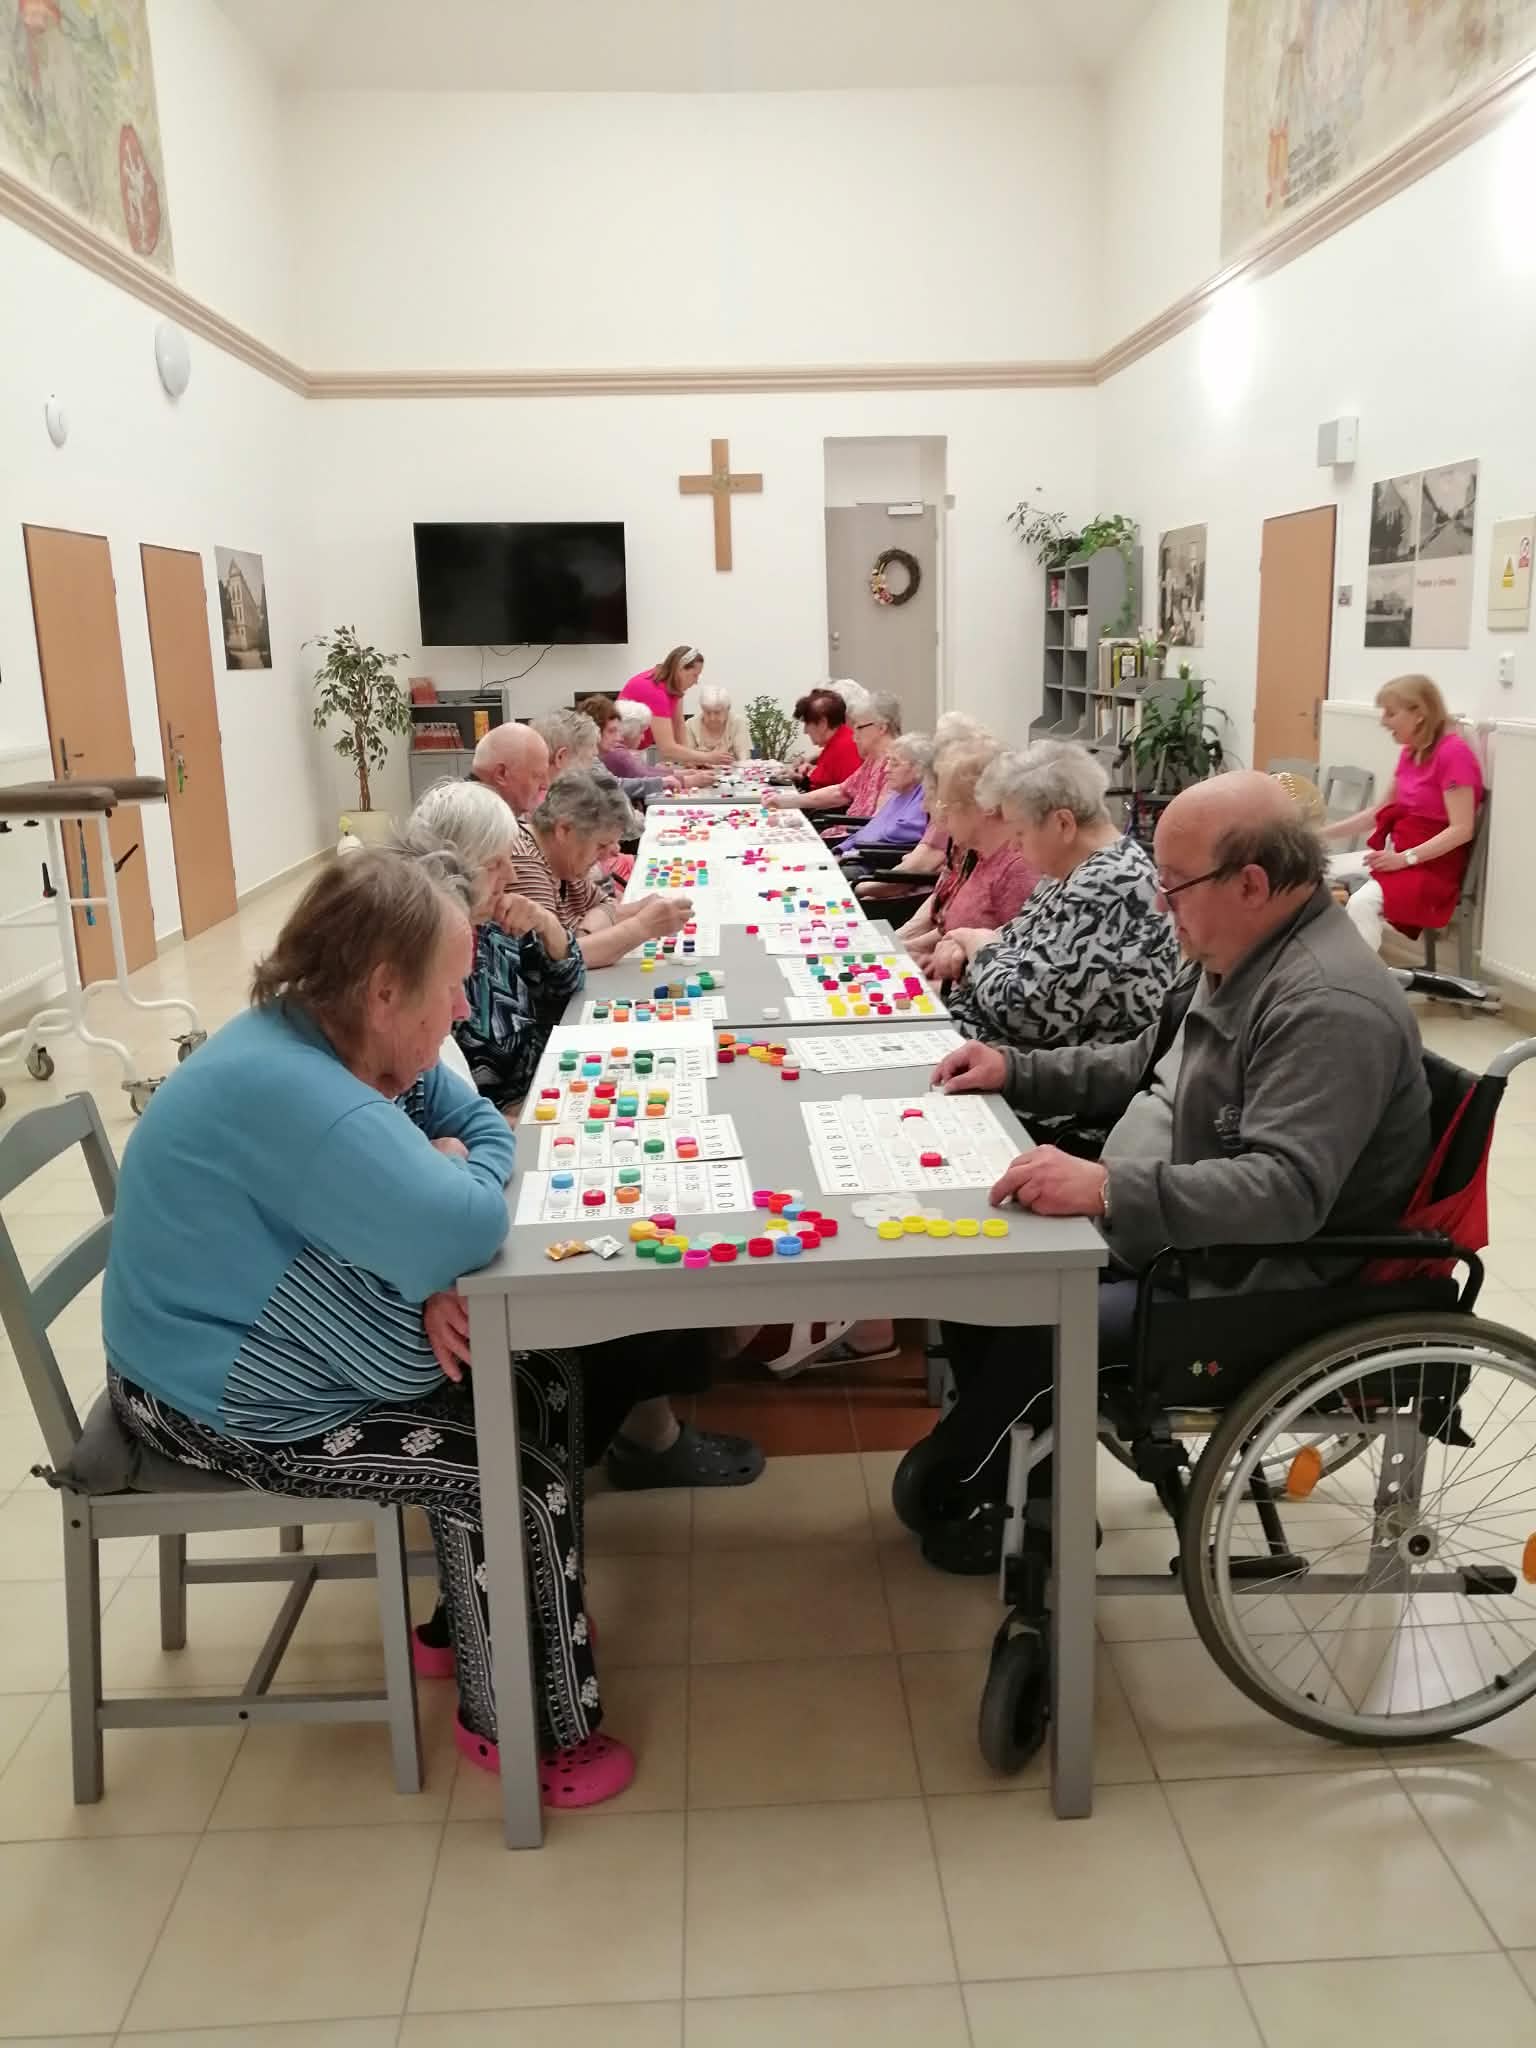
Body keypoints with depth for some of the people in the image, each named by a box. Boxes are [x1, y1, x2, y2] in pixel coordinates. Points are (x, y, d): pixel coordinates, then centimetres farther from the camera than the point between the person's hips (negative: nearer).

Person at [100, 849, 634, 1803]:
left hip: (278, 1346, 10)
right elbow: (465, 1229, -43)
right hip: (227, 1401, -9)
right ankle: (519, 1724, 11)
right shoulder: (292, 1092, -36)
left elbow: (489, 1131, 2)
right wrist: (452, 1173, -18)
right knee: (515, 1479, -14)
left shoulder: (357, 1042, -3)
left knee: (548, 1382, 5)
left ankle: (474, 1619, 24)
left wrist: (438, 1276, -17)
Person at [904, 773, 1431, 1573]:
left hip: (1236, 1285, -10)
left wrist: (1107, 1189, -43)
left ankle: (945, 1494, 8)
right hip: (1160, 1227, 10)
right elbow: (1142, 1070, 19)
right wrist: (1016, 1070, 8)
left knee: (1026, 1330, -21)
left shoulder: (1332, 1004, -26)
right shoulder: (1239, 957, 6)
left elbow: (1285, 1189, -35)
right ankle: (1009, 1461, 17)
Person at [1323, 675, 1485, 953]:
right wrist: (1323, 833, 11)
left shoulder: (1453, 753, -16)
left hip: (1432, 864, -9)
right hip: (1394, 852, 9)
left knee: (1361, 903, -34)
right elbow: (1380, 812, 18)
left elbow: (1461, 830, -21)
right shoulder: (1410, 752, 10)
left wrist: (1405, 858, -27)